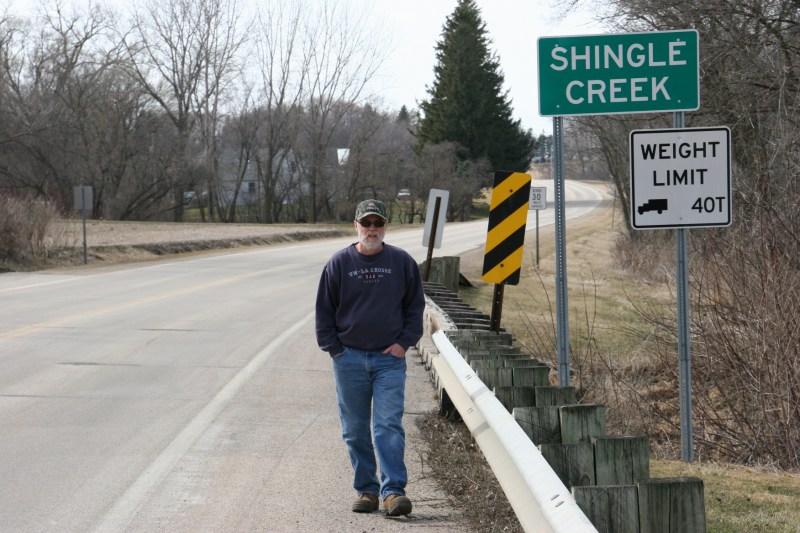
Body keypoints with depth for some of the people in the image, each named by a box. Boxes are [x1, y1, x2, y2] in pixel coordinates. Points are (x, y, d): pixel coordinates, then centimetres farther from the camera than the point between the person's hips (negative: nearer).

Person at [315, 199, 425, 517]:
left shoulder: (402, 262, 5)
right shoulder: (339, 263, 4)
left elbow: (415, 306, 12)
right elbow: (324, 310, 8)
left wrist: (404, 342, 1)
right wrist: (333, 348, 1)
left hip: (389, 359, -1)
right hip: (349, 359, 1)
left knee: (389, 426, -11)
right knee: (355, 431, 5)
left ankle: (393, 491, -13)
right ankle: (366, 490, 14)